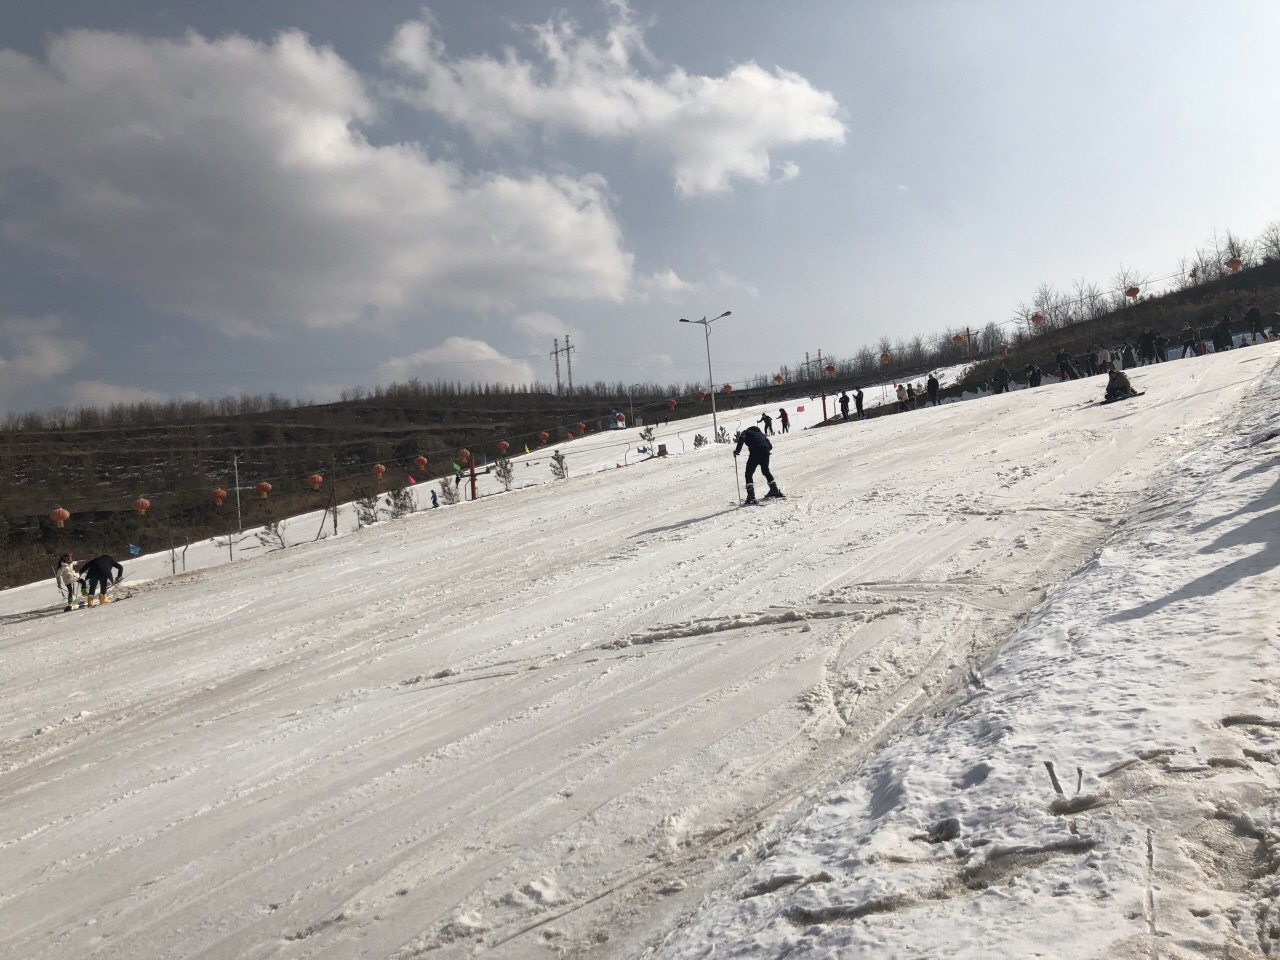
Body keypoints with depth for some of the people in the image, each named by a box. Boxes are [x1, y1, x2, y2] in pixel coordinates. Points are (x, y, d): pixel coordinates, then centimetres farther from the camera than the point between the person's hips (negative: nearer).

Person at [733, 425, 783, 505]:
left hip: (755, 452, -5)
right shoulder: (760, 433, 34)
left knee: (749, 473, 1)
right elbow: (770, 446, 25)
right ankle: (775, 491, 39)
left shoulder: (746, 432, 21)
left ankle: (751, 497, -14)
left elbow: (741, 438, -5)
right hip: (765, 452, 5)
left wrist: (737, 450, -4)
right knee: (766, 471, 28)